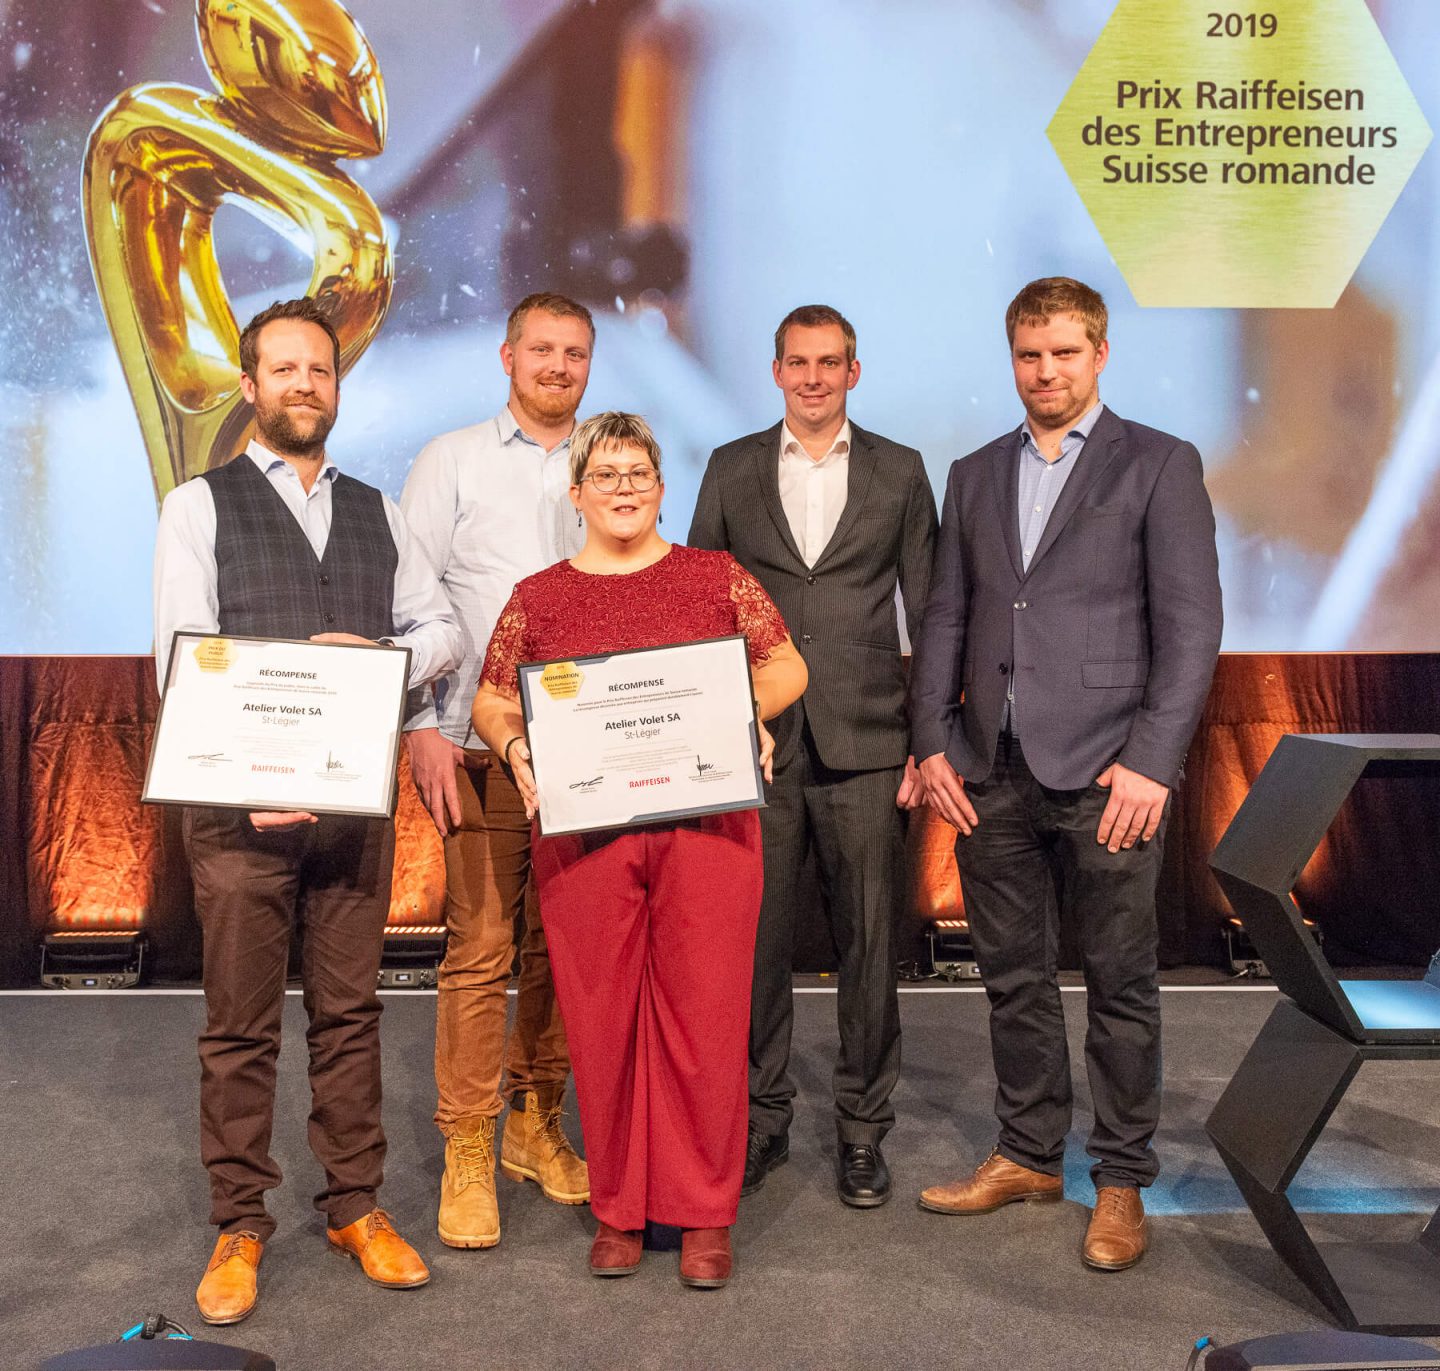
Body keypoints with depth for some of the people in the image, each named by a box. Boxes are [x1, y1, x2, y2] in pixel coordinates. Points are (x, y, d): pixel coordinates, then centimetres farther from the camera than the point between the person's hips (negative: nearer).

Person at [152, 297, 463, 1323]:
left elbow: (442, 631, 11)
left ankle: (356, 1207, 24)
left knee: (351, 1010, 11)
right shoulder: (200, 507, 2)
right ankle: (241, 1226, 19)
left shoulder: (376, 513, 15)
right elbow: (182, 660, -7)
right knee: (242, 1023, 5)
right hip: (240, 802, -3)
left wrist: (380, 654, -11)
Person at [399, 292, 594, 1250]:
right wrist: (424, 727, -8)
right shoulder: (453, 461, 6)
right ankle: (468, 1152, 8)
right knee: (480, 947, -4)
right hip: (482, 747, -3)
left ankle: (537, 1125, 23)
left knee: (561, 947, 8)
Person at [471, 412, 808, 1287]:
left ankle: (705, 1213, 17)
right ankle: (619, 1210, 23)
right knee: (602, 1019, 6)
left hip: (707, 826, 0)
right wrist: (515, 746, -9)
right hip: (583, 833, 1)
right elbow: (492, 700, 11)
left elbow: (787, 665, 9)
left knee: (706, 1014, 2)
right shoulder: (539, 598, 10)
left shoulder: (717, 576, 9)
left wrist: (751, 709, -10)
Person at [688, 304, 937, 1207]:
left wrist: (929, 742, 0)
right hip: (756, 743, 1)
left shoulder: (900, 472, 7)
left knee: (869, 942, 4)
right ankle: (762, 1118, 23)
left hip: (865, 743, 0)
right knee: (757, 939, 6)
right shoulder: (732, 470, 9)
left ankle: (864, 1130, 19)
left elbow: (930, 614, 7)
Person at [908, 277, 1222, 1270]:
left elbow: (1191, 626, -5)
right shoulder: (976, 476, 15)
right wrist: (933, 742, 3)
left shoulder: (1160, 465, 1)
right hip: (991, 775, 5)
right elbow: (946, 619, 14)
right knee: (1014, 978, 13)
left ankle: (1123, 1181, 19)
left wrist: (1151, 761, -14)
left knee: (1121, 984, 5)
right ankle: (1029, 1155, 28)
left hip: (1106, 775, -4)